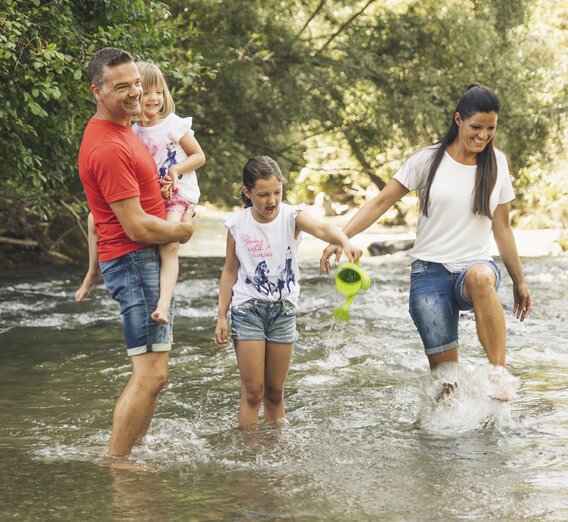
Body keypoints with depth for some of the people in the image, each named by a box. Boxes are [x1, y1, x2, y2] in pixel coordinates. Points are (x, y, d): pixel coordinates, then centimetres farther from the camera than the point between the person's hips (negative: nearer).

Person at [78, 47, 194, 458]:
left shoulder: (123, 129, 11)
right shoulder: (108, 147, -21)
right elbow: (137, 227, -21)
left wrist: (165, 182, 10)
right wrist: (183, 231, -4)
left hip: (150, 261, 11)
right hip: (134, 261, -11)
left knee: (153, 369, 17)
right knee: (151, 374, -12)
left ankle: (135, 449, 25)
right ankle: (115, 464, -5)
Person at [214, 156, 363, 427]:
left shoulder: (291, 216, -10)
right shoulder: (237, 224, -4)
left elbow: (321, 228, -31)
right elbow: (230, 271, 5)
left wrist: (345, 242, -53)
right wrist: (221, 317, 3)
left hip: (283, 310, 1)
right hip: (247, 309, -1)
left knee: (275, 392, 10)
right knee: (252, 391, -4)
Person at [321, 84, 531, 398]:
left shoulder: (496, 164, 9)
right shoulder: (429, 160, 1)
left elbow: (501, 227, 15)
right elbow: (381, 202, 0)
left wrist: (519, 281, 17)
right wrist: (340, 238, -12)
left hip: (476, 266, 1)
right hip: (430, 272, -1)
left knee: (482, 278, -40)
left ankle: (499, 373, -39)